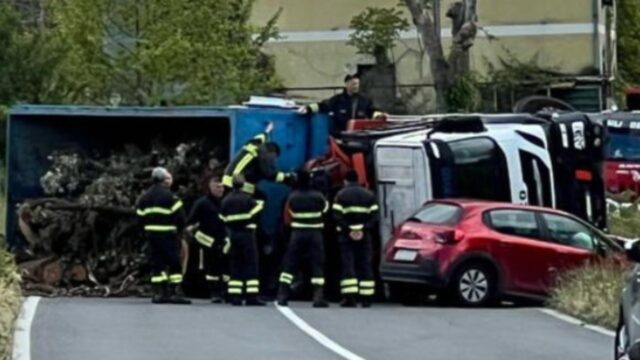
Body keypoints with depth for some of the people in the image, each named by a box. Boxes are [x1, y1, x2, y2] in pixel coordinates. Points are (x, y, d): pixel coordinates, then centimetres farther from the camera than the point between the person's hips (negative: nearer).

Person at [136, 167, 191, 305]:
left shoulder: (145, 197, 10)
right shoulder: (168, 196, -13)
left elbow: (140, 215, 10)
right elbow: (179, 215, -13)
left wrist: (148, 229, 15)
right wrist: (180, 229, 5)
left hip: (151, 233, 7)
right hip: (167, 234, -7)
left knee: (157, 263, 10)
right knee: (174, 263, -2)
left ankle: (158, 293, 7)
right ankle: (175, 292, -7)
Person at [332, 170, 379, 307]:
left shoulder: (341, 195, -1)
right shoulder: (369, 196, 9)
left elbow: (338, 217, -11)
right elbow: (374, 216, 0)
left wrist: (348, 230, -10)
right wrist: (363, 230, -7)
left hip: (346, 236, -2)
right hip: (364, 236, 2)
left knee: (348, 265, -3)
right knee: (365, 265, 7)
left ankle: (350, 298, -12)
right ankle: (366, 298, 4)